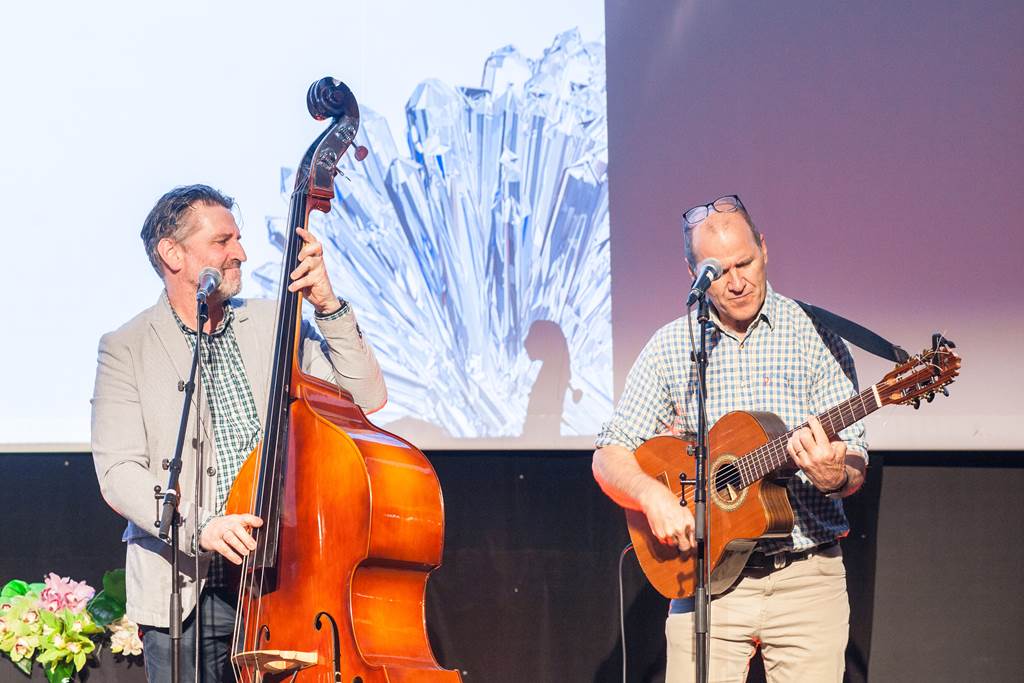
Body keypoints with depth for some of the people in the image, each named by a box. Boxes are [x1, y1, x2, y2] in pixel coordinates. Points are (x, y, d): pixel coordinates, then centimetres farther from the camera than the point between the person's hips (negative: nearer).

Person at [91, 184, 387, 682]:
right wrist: (198, 528, -24)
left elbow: (367, 398, 3)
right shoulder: (126, 349, 1)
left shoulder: (274, 325, 9)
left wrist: (328, 307, -7)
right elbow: (118, 473, -9)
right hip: (184, 590, -2)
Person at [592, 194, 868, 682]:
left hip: (806, 580, -1)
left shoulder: (814, 334, 0)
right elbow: (609, 457, 5)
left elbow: (855, 469, -2)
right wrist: (653, 496, -16)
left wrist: (834, 476, -26)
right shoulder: (671, 347, 5)